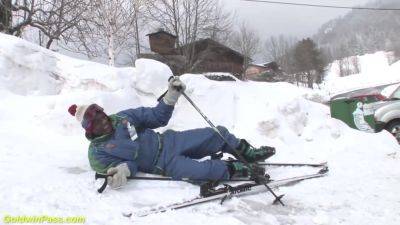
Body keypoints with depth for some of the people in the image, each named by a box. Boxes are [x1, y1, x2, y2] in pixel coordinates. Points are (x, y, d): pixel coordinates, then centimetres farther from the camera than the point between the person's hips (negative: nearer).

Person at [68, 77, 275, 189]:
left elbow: (157, 118, 7)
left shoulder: (122, 117, 7)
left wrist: (171, 96, -6)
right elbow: (121, 164, -8)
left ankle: (248, 153, 17)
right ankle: (231, 169, -15)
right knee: (193, 170, -36)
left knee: (218, 133, -4)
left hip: (169, 141, 6)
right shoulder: (97, 153, -3)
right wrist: (122, 170, -33)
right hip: (163, 164, -5)